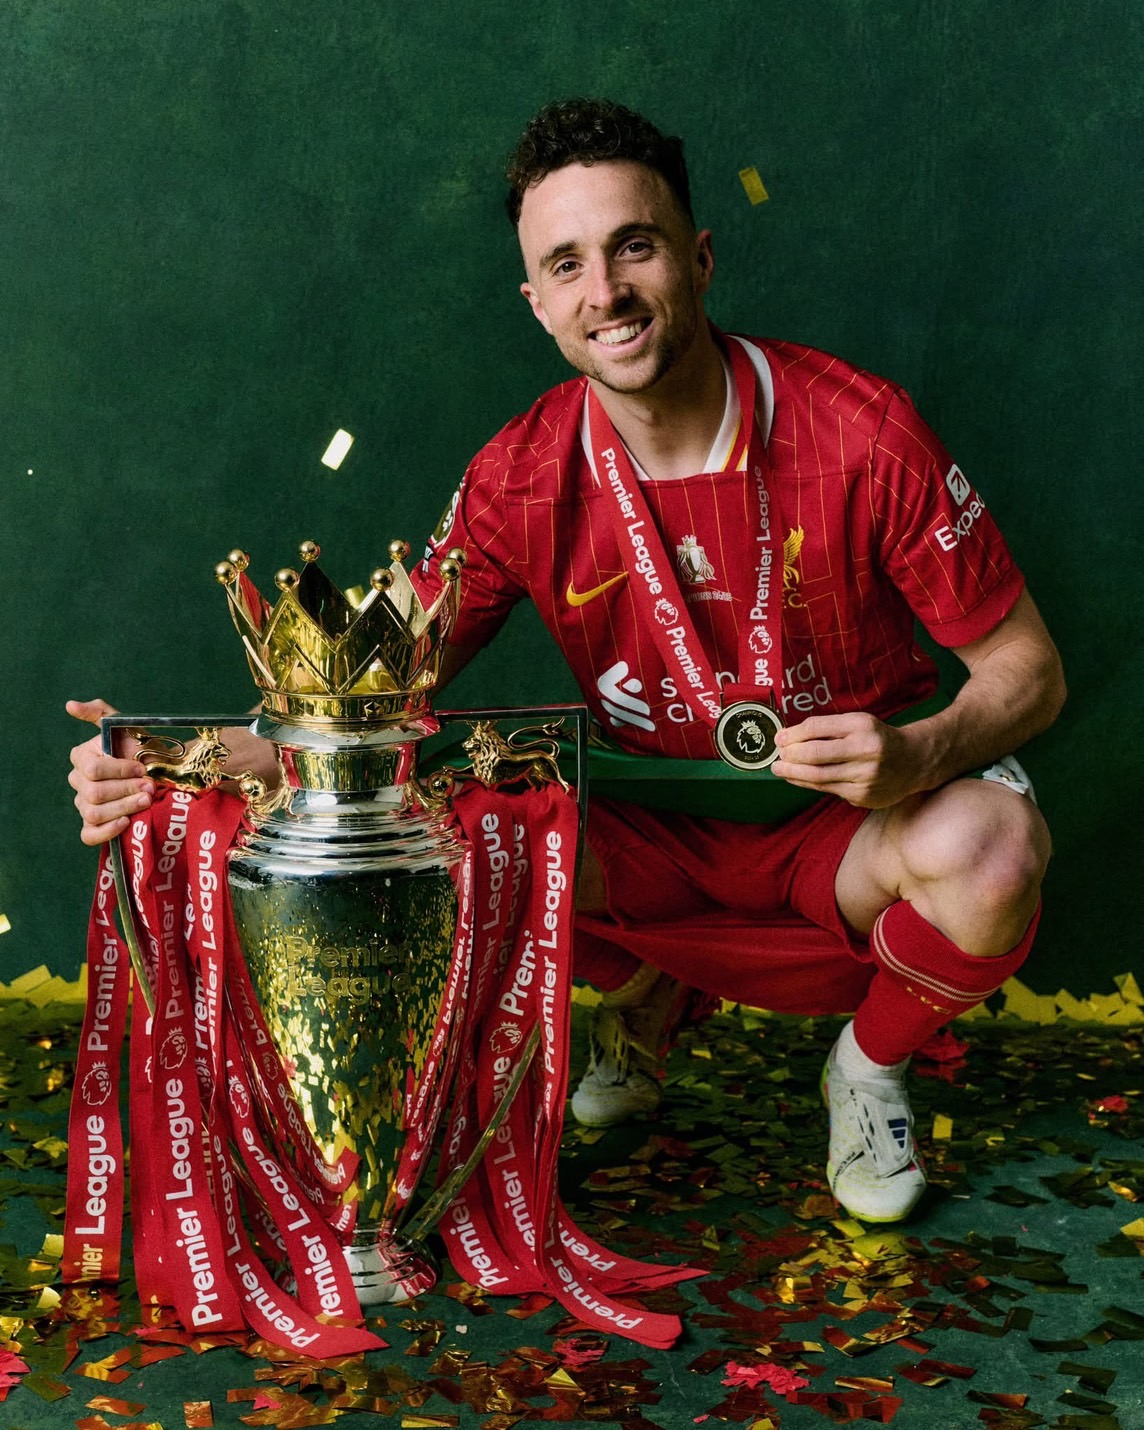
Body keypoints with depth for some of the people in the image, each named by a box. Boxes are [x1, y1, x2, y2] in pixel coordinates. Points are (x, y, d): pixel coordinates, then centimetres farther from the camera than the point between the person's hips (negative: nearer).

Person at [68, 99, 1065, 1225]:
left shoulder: (859, 430, -17)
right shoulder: (521, 477, -10)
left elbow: (1027, 668, -9)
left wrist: (920, 752, -31)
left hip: (847, 822, -1)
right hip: (653, 833, 2)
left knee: (987, 851, -34)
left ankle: (871, 1065, 3)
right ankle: (646, 999, 9)